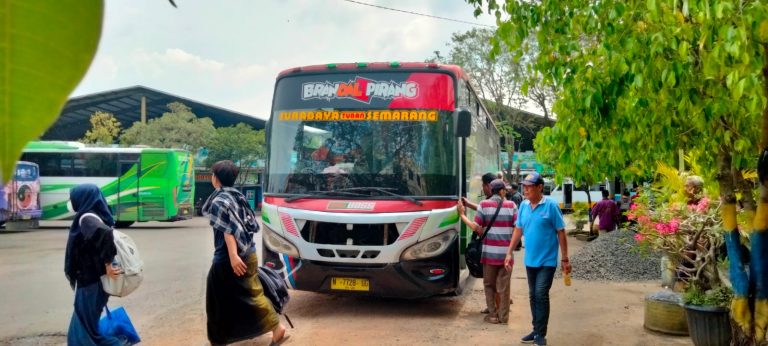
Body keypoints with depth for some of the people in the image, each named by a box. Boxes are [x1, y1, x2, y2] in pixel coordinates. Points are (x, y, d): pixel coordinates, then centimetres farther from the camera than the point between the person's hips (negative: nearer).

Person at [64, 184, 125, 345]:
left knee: (87, 332, 1)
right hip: (92, 280, 9)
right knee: (84, 329, 18)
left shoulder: (86, 218, -18)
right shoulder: (92, 216, 10)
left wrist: (107, 264, -29)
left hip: (90, 283, -9)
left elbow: (105, 232, -36)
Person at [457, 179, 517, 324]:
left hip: (489, 251, -1)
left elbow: (477, 228, -6)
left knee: (489, 284, 12)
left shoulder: (484, 204, -3)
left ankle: (493, 315, 13)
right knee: (503, 285, 8)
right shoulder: (511, 205, 0)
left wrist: (462, 215, 5)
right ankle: (503, 315, 13)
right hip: (506, 252, 1)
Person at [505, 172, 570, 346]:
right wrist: (509, 253, 8)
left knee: (541, 295, -9)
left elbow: (561, 233, -9)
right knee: (533, 296, 13)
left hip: (547, 260, -5)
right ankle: (536, 330, 25)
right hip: (530, 260, 6)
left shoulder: (551, 205, -12)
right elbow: (518, 230, 11)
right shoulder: (523, 206, 3)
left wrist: (565, 259, -8)